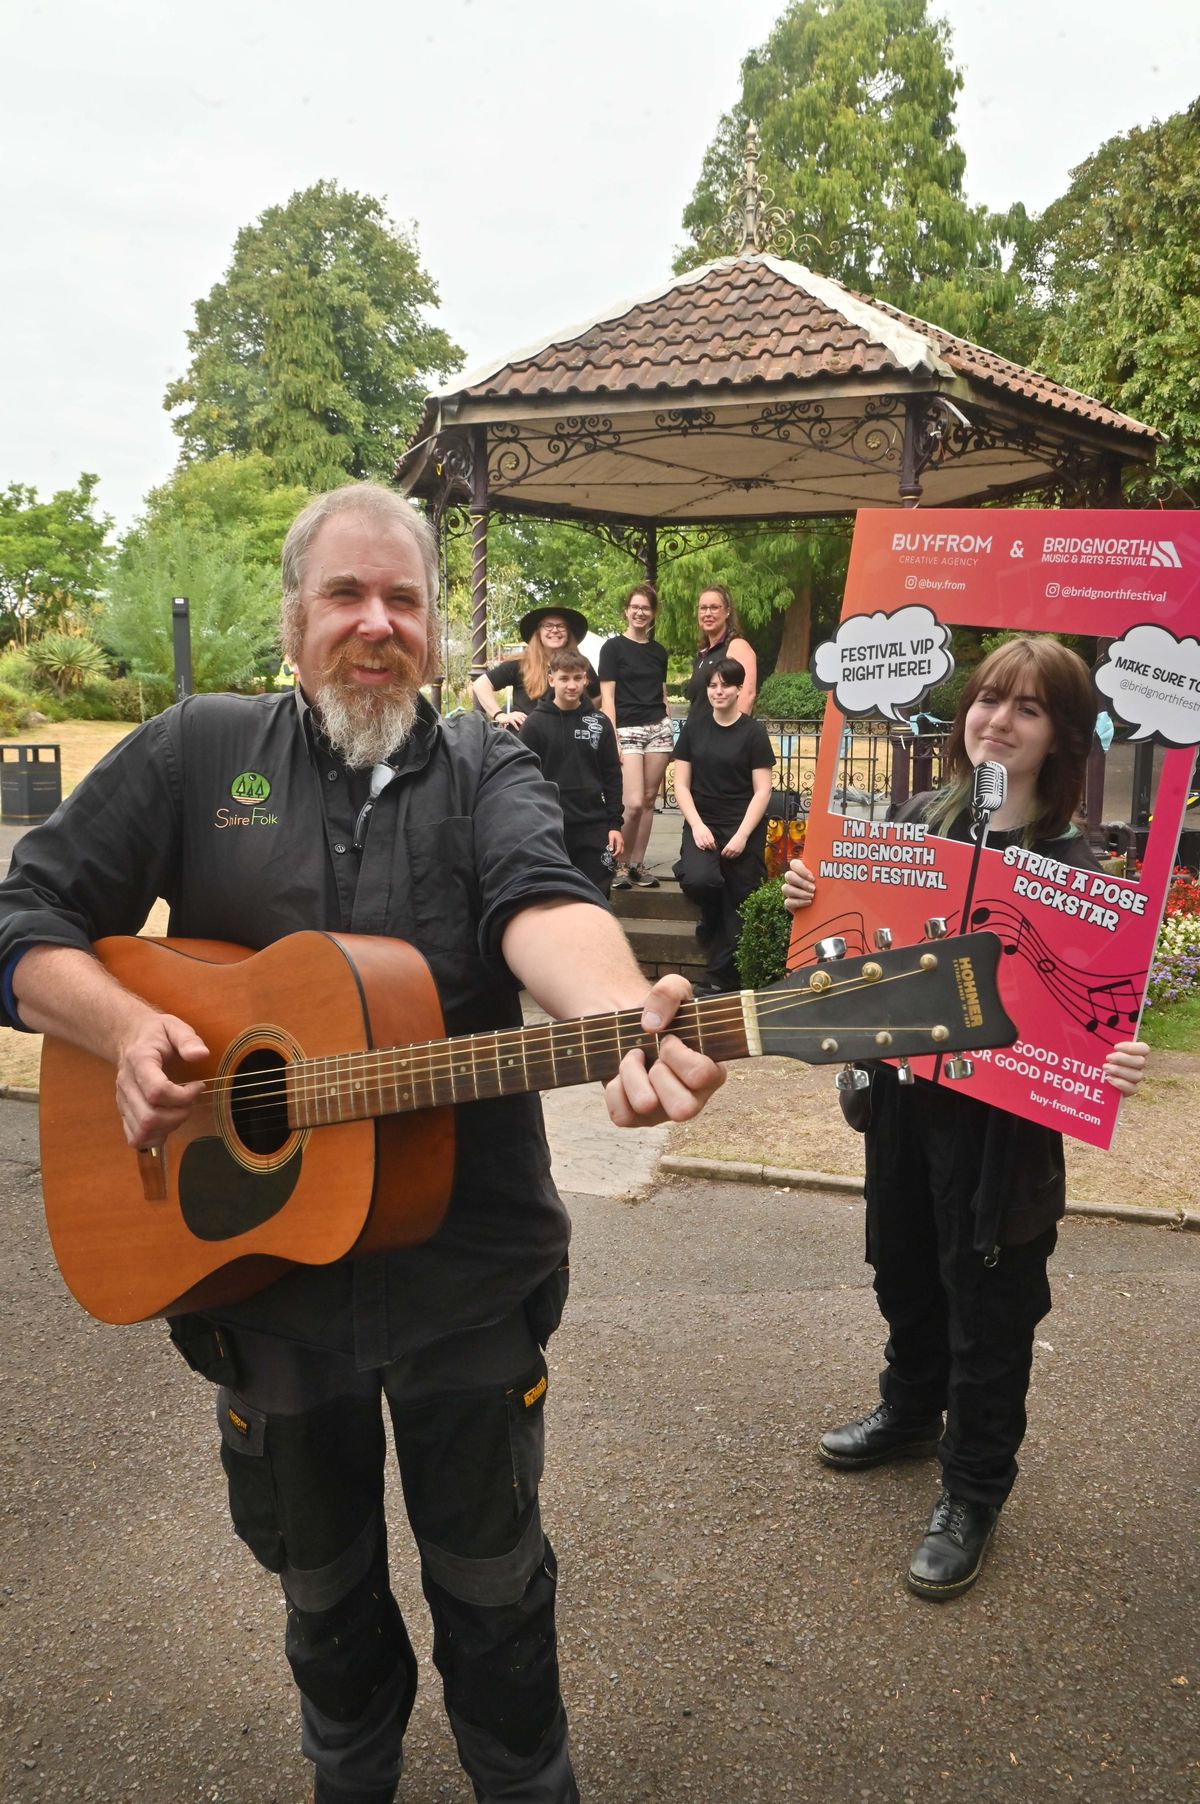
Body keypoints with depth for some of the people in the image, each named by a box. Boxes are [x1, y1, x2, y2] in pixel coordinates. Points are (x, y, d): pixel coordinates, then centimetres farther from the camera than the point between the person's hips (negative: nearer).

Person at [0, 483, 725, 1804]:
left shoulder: (488, 772, -3)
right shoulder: (198, 750, -1)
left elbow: (540, 904, -24)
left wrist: (626, 1018, -46)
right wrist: (123, 1028, -21)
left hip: (468, 1267, -1)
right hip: (255, 1262, 1)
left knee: (490, 1576, 18)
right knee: (318, 1574, 24)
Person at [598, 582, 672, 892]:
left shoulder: (658, 651, 15)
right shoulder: (613, 647, 0)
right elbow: (607, 696, -5)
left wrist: (670, 734, 15)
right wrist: (613, 739, -12)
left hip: (659, 729, 5)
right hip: (628, 730, -5)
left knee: (649, 800, 3)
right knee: (633, 804, -12)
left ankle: (637, 865, 12)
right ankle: (620, 864, 5)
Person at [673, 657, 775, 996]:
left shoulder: (753, 732, -1)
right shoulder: (694, 726, 6)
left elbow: (762, 791, -3)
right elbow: (681, 783, 6)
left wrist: (742, 835, -13)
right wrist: (697, 826, -8)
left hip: (743, 826, -1)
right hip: (702, 823, 1)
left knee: (738, 904, -3)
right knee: (697, 880, -25)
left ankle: (719, 979, 11)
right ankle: (711, 916, 11)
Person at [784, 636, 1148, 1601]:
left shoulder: (1070, 863, -15)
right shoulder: (919, 818, 0)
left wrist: (1114, 1062, -35)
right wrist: (813, 899, -6)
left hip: (1001, 1121, -5)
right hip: (903, 1093, 5)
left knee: (987, 1305, 9)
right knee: (905, 1271, 23)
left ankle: (973, 1494, 30)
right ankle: (909, 1414, 49)